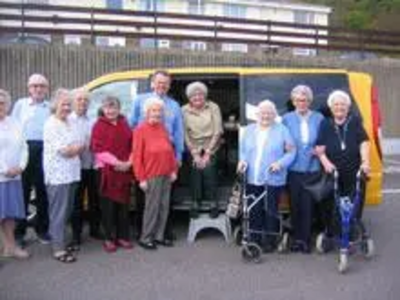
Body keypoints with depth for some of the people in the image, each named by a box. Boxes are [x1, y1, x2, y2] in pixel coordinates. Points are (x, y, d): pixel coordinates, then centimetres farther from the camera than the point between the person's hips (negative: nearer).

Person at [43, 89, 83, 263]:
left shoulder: (70, 123, 14)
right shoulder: (51, 124, -11)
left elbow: (80, 147, 12)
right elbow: (63, 150, -18)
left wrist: (71, 149, -7)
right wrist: (76, 148, -1)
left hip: (71, 173, 8)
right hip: (58, 175, -8)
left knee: (67, 212, 15)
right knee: (59, 213, -2)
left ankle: (60, 240, 27)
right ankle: (59, 249, 5)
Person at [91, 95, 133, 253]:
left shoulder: (124, 124, 13)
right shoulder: (99, 125, 0)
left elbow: (132, 146, 11)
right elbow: (98, 149, -9)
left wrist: (128, 163, -6)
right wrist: (116, 162, -16)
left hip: (125, 170, 4)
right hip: (106, 170, -4)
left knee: (124, 204, 8)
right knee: (108, 206, 1)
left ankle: (123, 236, 18)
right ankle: (109, 238, 10)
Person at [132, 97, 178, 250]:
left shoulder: (163, 128, 12)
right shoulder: (140, 130, -5)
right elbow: (137, 156, -9)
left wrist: (173, 170, 9)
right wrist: (141, 178, -11)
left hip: (166, 175, 6)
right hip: (152, 176, -6)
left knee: (164, 206, 10)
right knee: (152, 207, -2)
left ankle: (159, 236, 21)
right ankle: (145, 238, 11)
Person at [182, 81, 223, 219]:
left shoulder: (213, 107, -4)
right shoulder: (184, 110, -4)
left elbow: (217, 131, -6)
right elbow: (185, 134, -7)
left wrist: (208, 153, -10)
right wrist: (195, 154, -11)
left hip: (210, 147, -1)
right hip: (193, 148, 1)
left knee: (209, 170, -19)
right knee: (195, 171, -18)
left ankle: (213, 204, -7)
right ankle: (195, 205, -5)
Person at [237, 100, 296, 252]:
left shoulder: (282, 130, 1)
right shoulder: (249, 130, 12)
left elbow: (291, 151, -1)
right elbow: (243, 150, 14)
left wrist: (280, 163, -16)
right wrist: (242, 161, -5)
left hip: (273, 180, -3)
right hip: (252, 179, 3)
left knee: (270, 211, 3)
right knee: (254, 211, 7)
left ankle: (270, 241, 16)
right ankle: (254, 240, 19)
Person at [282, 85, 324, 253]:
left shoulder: (318, 118, 3)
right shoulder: (287, 119, 4)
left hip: (312, 169, 0)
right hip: (293, 169, 0)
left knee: (308, 205, 1)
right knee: (295, 205, 7)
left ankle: (305, 240, 14)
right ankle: (297, 238, 21)